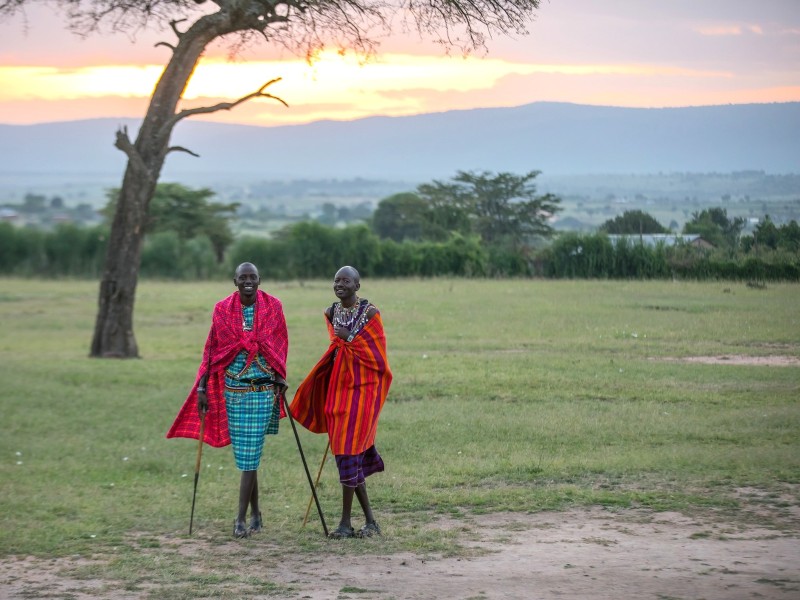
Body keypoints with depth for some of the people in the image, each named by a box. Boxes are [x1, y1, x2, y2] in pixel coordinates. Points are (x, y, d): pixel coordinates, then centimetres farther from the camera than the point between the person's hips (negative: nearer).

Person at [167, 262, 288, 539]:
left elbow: (281, 347, 5)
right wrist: (202, 387, 1)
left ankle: (241, 518, -3)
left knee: (250, 454, -5)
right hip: (231, 389, 2)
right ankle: (255, 511, 22)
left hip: (262, 390, -2)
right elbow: (212, 349, 4)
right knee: (244, 453, 7)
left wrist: (280, 382, -1)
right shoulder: (222, 309, 2)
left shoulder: (273, 307, 0)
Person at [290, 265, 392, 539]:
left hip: (362, 388, -6)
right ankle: (370, 520, 15)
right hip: (338, 388, 6)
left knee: (348, 452, -9)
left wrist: (350, 338, -11)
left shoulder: (370, 312, -8)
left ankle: (346, 522, -2)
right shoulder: (331, 313, 9)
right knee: (355, 454, 7)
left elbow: (378, 354, -8)